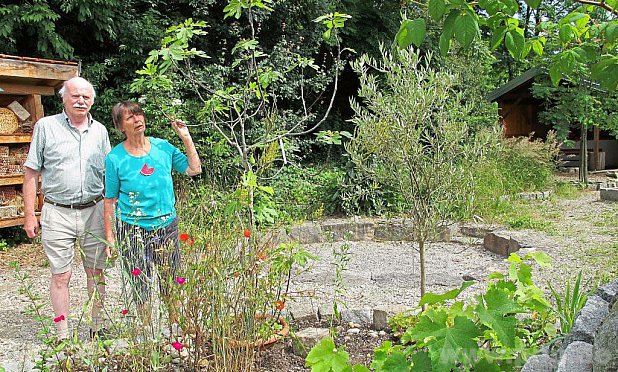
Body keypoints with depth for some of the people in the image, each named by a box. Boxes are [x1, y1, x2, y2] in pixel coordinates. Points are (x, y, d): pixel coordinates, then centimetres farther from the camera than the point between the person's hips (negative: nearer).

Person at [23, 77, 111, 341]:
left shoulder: (99, 130, 8)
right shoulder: (46, 126, 0)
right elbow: (31, 173, 1)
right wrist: (29, 215, -4)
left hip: (94, 210, 3)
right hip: (58, 213, -2)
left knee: (96, 271, 9)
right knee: (61, 275, 2)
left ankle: (98, 328, 23)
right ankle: (62, 336, 13)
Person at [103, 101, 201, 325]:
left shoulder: (162, 147, 1)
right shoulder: (115, 158, -6)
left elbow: (194, 169, 5)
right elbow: (110, 200, -2)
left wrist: (186, 138, -2)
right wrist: (110, 237, -4)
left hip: (166, 225, 2)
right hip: (132, 229, -2)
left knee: (170, 282, 11)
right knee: (140, 284, 7)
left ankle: (177, 326, 29)